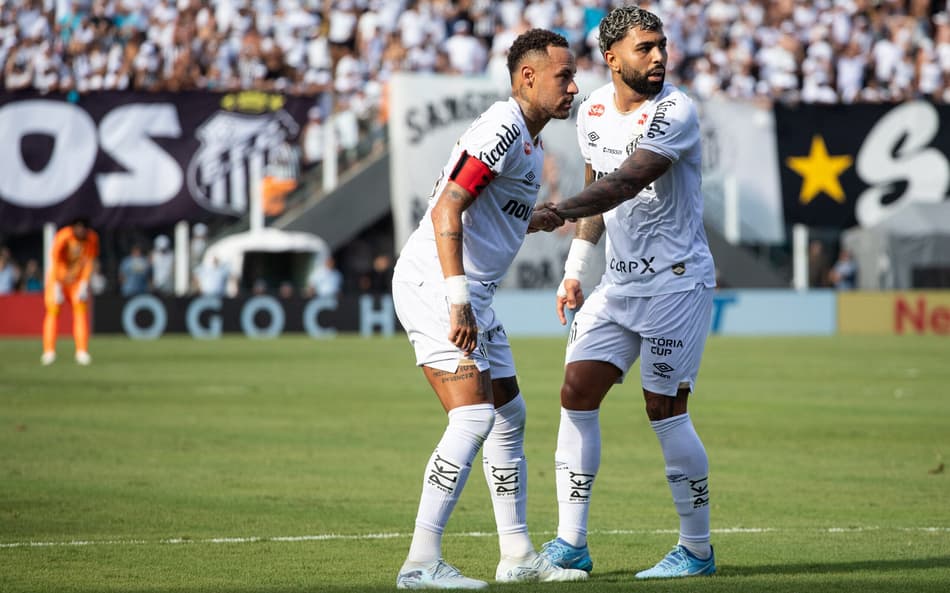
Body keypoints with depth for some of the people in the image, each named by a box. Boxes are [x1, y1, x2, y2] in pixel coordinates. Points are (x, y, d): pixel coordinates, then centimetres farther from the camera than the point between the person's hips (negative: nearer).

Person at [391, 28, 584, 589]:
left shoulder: (531, 141, 17)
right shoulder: (502, 128, -15)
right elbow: (445, 212, -23)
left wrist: (533, 220, 11)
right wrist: (458, 303, -28)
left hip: (470, 293, 11)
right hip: (433, 285, -11)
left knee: (509, 416, 14)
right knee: (473, 417, -18)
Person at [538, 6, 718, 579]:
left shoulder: (674, 112, -17)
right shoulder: (593, 110, 5)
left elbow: (628, 181, -29)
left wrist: (560, 211, -40)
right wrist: (576, 269, 15)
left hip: (677, 280, -7)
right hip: (619, 281, 7)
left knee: (665, 409, -6)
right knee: (578, 392, -1)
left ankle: (697, 549, 7)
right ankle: (571, 543, 5)